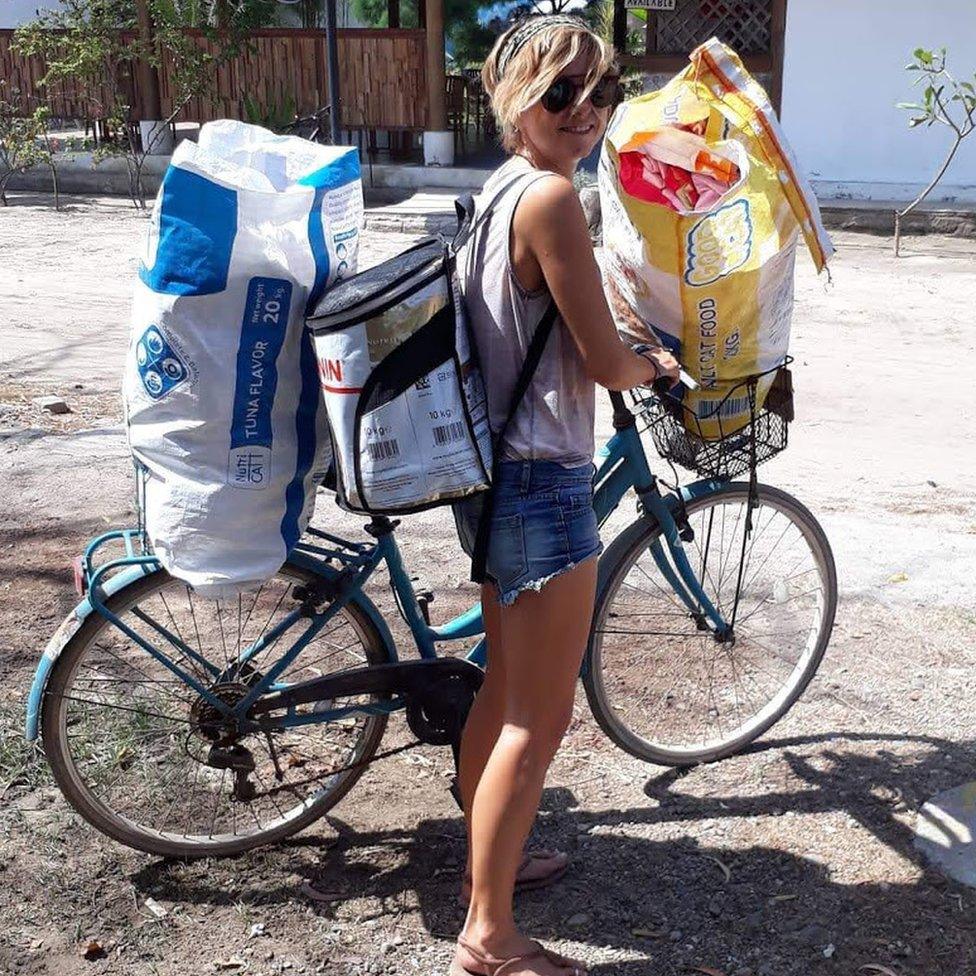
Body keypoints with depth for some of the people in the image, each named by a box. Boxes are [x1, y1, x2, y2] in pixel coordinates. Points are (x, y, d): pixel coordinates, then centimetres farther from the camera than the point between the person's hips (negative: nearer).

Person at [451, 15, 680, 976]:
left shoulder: (495, 193, 11)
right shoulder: (549, 196, -19)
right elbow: (605, 363, -16)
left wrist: (626, 353, 19)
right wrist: (651, 365, 4)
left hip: (498, 473, 10)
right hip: (545, 488, -10)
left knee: (505, 690, 22)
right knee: (539, 722, 1)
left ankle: (487, 858, 40)